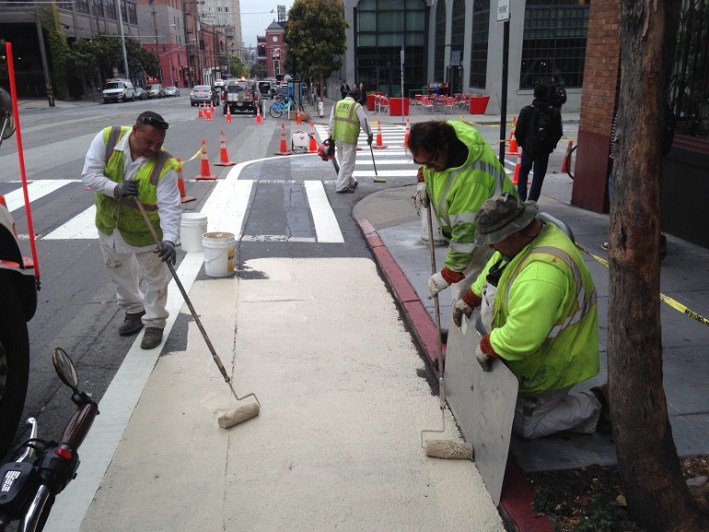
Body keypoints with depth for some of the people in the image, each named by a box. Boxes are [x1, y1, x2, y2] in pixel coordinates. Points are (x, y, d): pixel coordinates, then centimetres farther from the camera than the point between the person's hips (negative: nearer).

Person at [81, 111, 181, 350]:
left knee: (154, 277, 7)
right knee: (119, 271, 23)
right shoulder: (107, 138, -21)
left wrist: (169, 239, -45)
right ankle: (134, 311, 46)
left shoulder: (164, 166, -29)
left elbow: (170, 208, -32)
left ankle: (154, 323, 28)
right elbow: (89, 174, -18)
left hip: (145, 229, -4)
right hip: (109, 223, 4)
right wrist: (116, 189, -36)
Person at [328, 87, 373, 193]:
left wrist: (331, 135, 14)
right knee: (347, 163, 1)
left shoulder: (337, 104, 10)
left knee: (344, 161, 19)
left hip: (337, 137, 6)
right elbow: (364, 121, -5)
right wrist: (370, 134, 6)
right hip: (349, 138, -6)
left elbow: (332, 120, 9)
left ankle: (350, 182, 33)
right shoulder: (357, 106, -5)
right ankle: (341, 186, 0)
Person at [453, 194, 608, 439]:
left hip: (549, 367, -9)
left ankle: (596, 405, 9)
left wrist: (487, 347, -26)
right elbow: (493, 269, 13)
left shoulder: (543, 272, -40)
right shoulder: (526, 237, -7)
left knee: (524, 426, 3)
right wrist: (469, 299, 10)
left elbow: (521, 337, -42)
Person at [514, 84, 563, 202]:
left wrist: (521, 142, 9)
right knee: (538, 175, 6)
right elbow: (558, 132, 1)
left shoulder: (526, 110, -7)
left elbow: (519, 130, -8)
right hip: (544, 149, 1)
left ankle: (521, 199, 8)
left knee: (523, 172, 14)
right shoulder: (554, 112, -1)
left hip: (528, 146, -1)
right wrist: (551, 144, 16)